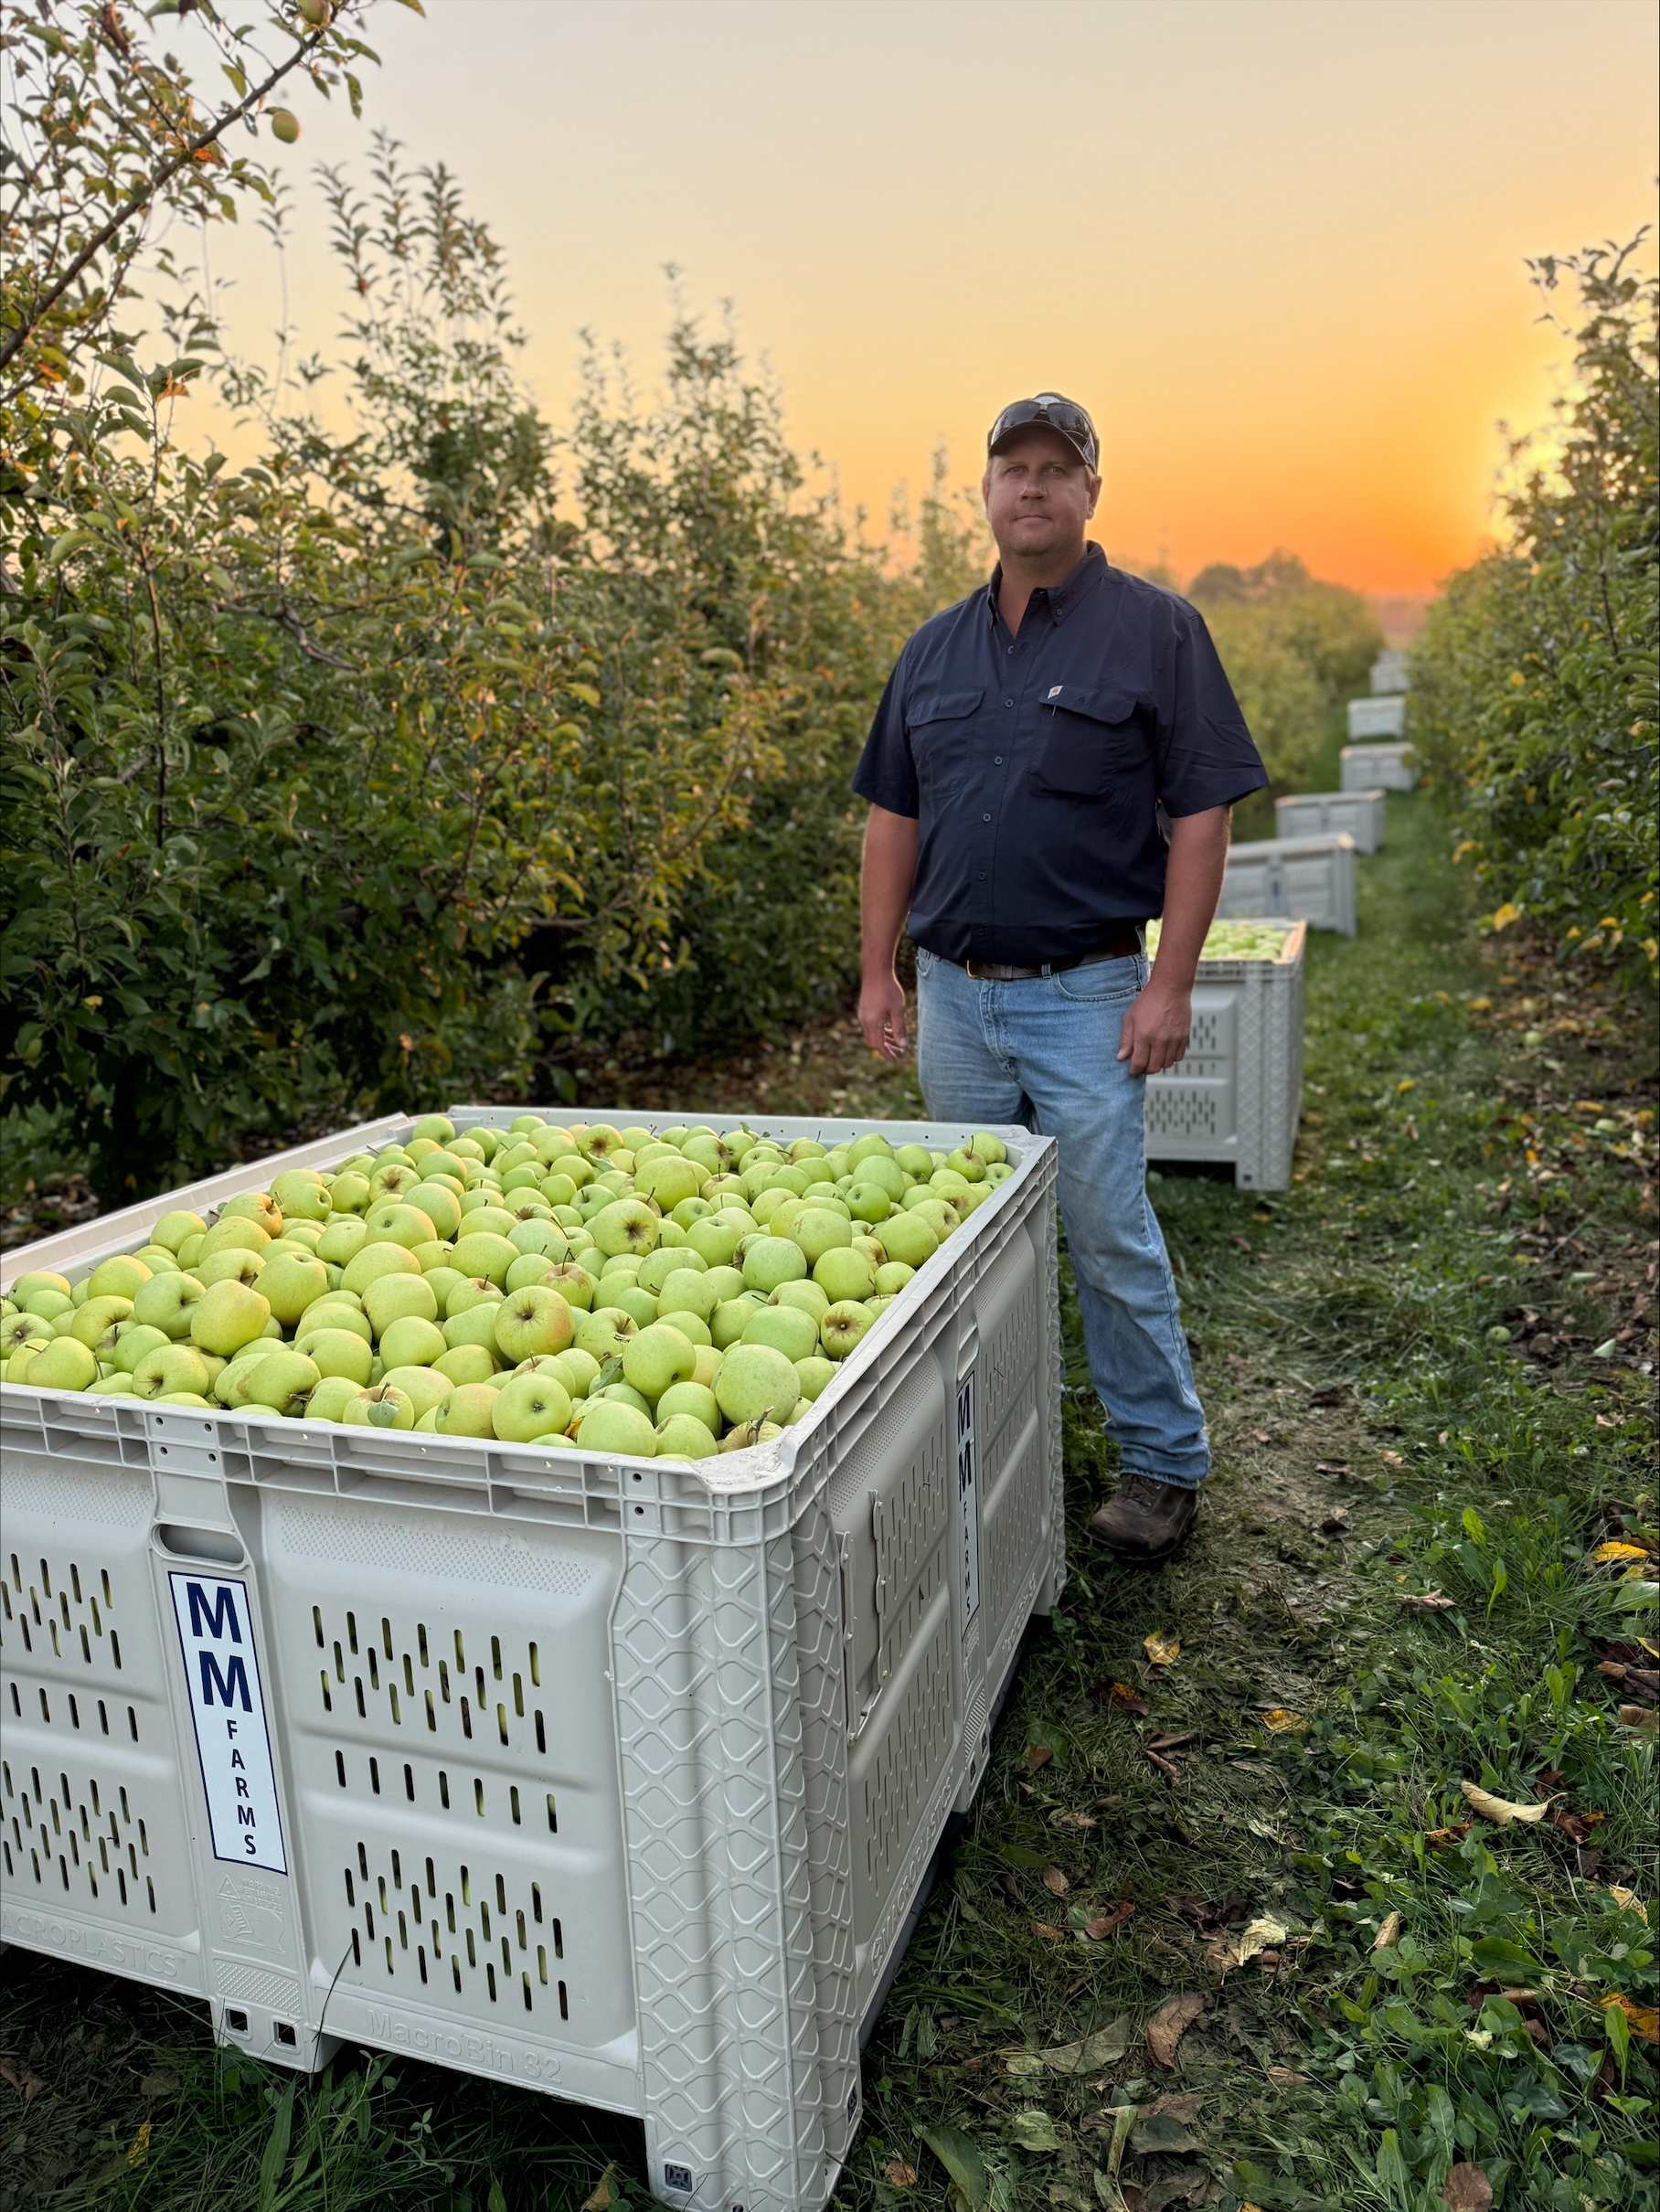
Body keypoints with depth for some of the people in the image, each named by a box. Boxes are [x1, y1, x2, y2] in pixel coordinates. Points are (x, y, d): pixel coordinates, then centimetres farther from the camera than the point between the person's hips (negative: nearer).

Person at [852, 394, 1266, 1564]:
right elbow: (895, 818, 15)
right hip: (955, 993, 5)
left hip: (1087, 994, -5)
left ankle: (1164, 1461, 16)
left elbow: (1202, 814, -7)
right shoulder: (936, 647, 12)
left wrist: (1172, 985, -13)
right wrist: (879, 971, 9)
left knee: (1111, 1234, -2)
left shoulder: (1157, 630, -3)